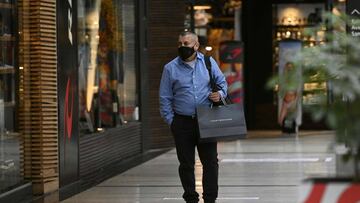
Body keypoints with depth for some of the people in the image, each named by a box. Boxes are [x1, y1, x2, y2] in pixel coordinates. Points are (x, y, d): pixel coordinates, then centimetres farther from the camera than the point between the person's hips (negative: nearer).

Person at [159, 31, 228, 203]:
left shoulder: (208, 62, 5)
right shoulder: (170, 68, 1)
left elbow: (222, 82, 14)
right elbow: (165, 98, 3)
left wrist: (220, 93, -9)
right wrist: (171, 121, -3)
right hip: (182, 123, -1)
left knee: (210, 161, 1)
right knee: (186, 164, 5)